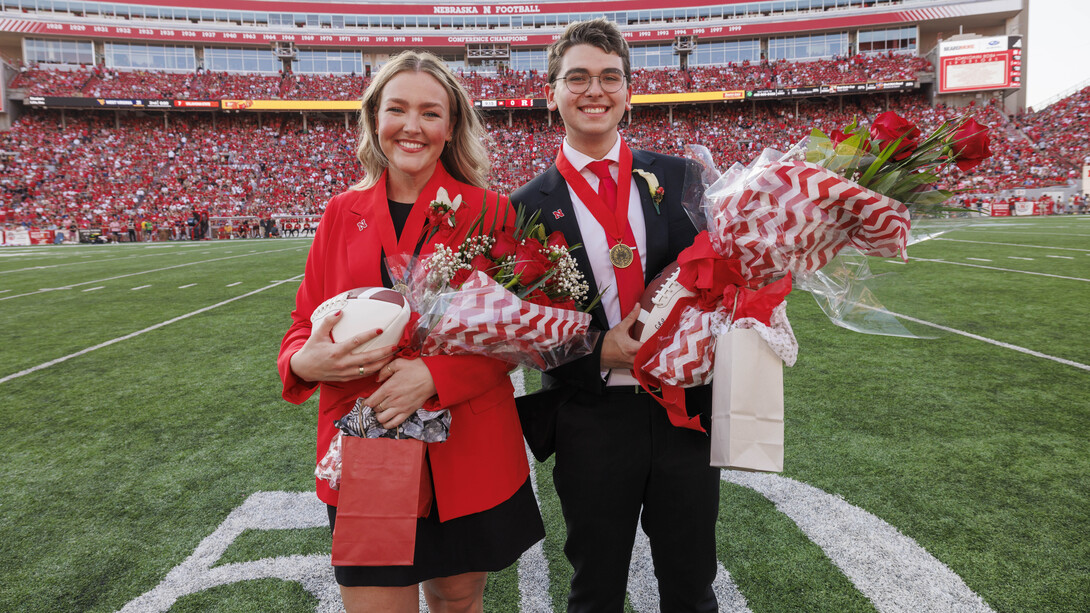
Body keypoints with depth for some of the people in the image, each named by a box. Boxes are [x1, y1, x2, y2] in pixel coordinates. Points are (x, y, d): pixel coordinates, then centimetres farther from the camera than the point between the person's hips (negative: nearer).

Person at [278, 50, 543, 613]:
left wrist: (435, 374, -18)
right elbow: (303, 325, 11)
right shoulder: (343, 213, 6)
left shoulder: (487, 211, -1)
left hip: (468, 450, -1)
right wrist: (306, 360, -13)